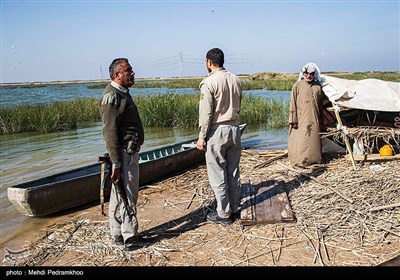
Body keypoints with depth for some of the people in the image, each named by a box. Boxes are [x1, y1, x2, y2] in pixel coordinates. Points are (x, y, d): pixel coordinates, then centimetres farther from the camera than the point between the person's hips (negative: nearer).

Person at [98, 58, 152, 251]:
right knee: (127, 195, -3)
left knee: (119, 194, 15)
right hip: (124, 154, -10)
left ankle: (118, 234, 27)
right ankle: (130, 238, 8)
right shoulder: (112, 97, -16)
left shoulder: (122, 94, 16)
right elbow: (110, 132, -21)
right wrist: (116, 163, -23)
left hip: (129, 152, 10)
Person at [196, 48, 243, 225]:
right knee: (233, 173, 14)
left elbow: (206, 113, -14)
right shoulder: (235, 80, 7)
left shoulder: (209, 82, -13)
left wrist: (201, 137, -8)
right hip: (234, 129, 7)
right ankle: (234, 209, 25)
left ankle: (224, 214, 12)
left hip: (217, 131, -7)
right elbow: (238, 107, 11)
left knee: (218, 175, 3)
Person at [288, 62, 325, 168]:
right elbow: (293, 104, -3)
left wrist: (321, 120, 15)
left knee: (314, 139, 9)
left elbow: (321, 104, 16)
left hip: (315, 119, 4)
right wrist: (294, 120, -9)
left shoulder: (318, 86, 10)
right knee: (301, 140, -6)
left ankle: (314, 159, 20)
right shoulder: (297, 85, -1)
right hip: (301, 119, -4)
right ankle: (299, 161, 1)